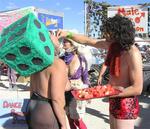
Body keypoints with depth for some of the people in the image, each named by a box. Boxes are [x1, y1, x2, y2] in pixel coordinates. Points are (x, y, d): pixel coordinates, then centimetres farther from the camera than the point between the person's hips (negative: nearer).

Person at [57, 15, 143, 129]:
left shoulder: (133, 54, -26)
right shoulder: (112, 45, -5)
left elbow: (137, 88, -24)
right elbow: (87, 41, 7)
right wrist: (68, 34, -4)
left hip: (125, 104, -7)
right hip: (114, 101, 7)